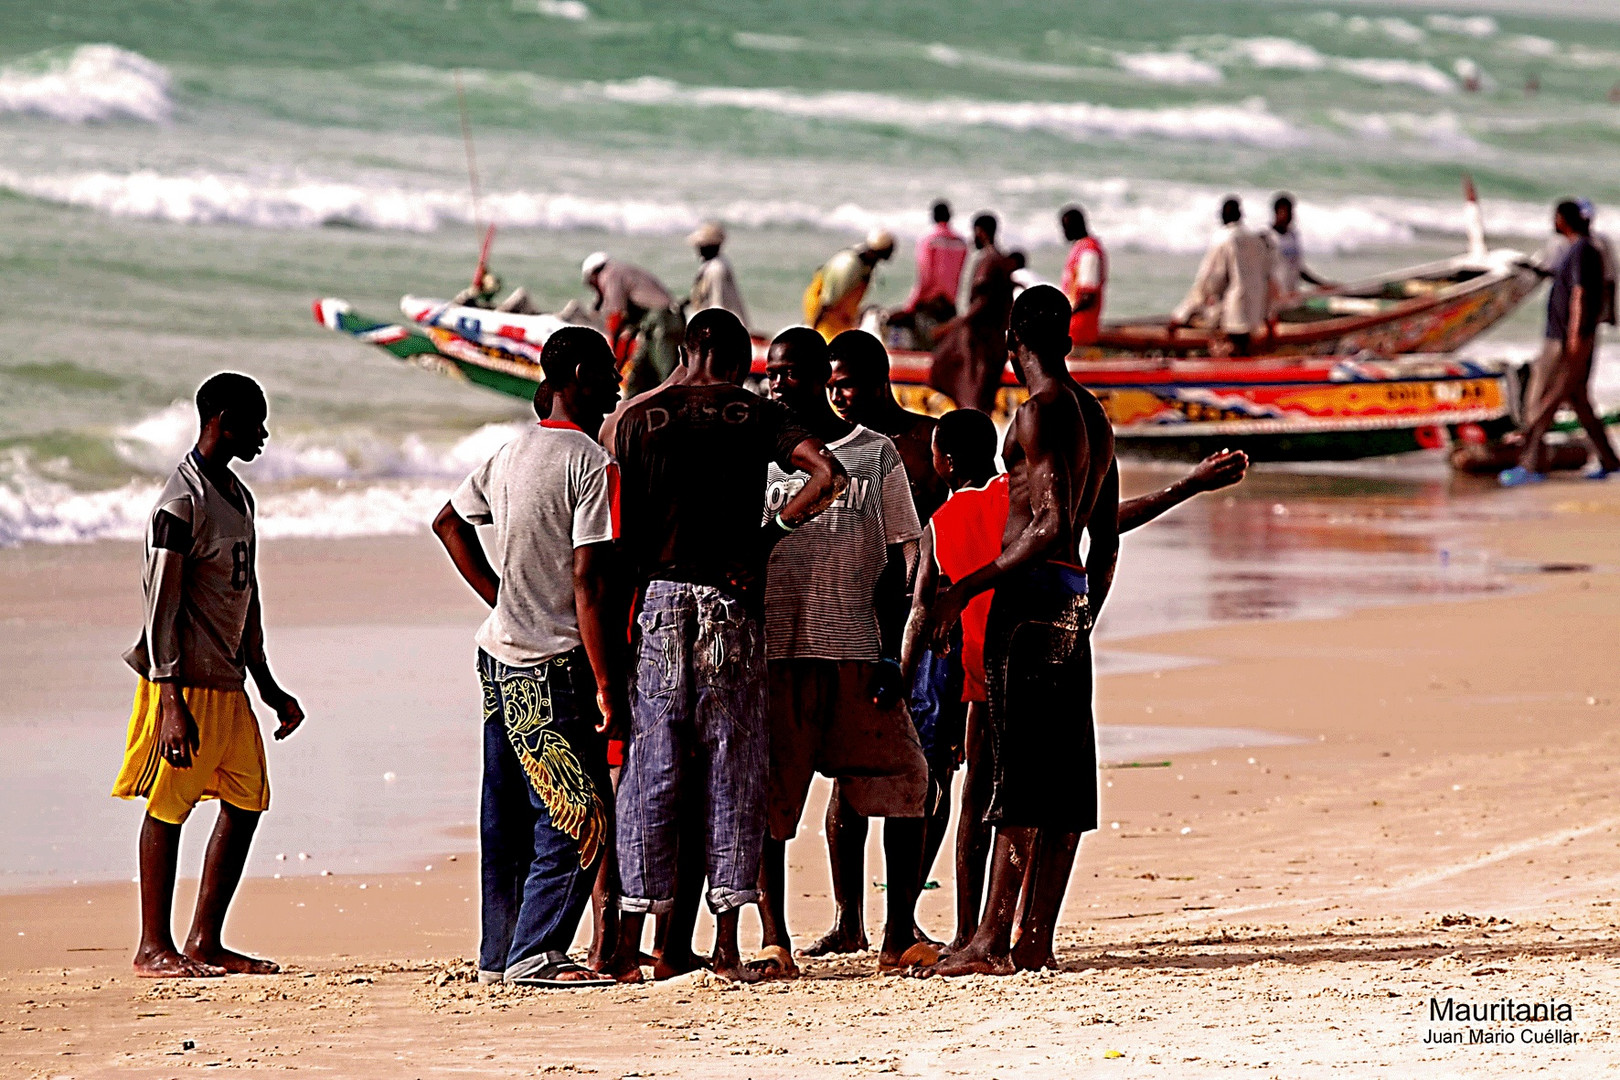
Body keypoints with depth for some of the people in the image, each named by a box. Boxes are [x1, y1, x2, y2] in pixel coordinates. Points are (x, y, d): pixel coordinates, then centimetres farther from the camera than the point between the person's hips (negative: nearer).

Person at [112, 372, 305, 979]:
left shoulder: (238, 497, 16)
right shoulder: (181, 503, -14)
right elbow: (162, 609, -18)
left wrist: (267, 686, 25)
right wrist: (172, 704, -23)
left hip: (229, 683, 9)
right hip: (185, 682, -9)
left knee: (246, 802, 7)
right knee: (167, 808, -3)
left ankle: (205, 942, 12)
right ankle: (154, 947, 3)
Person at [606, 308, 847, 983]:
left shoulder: (639, 416, 4)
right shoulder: (757, 415, 2)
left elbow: (620, 526, 4)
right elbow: (829, 475, -10)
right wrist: (768, 534, 0)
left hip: (657, 598, 1)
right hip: (733, 602, -1)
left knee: (651, 770, 4)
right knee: (734, 770, 5)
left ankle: (630, 944, 2)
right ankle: (727, 944, 2)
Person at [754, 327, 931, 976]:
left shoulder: (876, 454, 7)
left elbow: (897, 556, 6)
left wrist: (889, 651, -3)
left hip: (858, 652, 0)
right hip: (777, 652, 0)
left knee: (903, 786, -6)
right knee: (767, 799, -3)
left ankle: (900, 934, 2)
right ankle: (773, 939, 5)